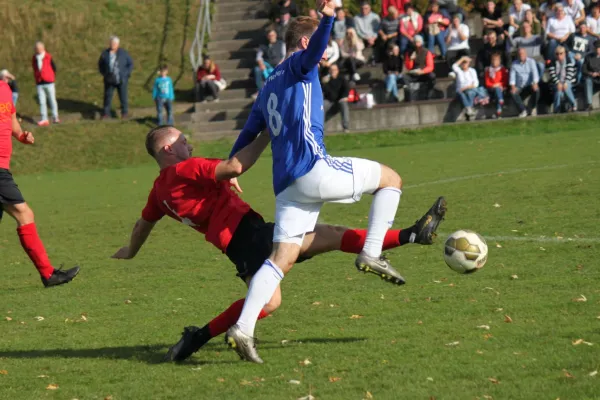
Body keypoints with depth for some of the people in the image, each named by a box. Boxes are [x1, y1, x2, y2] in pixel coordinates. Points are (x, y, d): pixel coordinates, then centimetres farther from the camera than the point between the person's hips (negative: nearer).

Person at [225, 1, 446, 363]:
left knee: (283, 259, 1)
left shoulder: (267, 89, 27)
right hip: (313, 169, -8)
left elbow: (246, 137, 30)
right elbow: (313, 51, -22)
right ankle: (371, 254, 0)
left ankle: (243, 329, -13)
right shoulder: (297, 65, 4)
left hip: (286, 184, 8)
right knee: (391, 179, 7)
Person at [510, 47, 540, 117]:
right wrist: (513, 86, -20)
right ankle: (523, 110, -22)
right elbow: (512, 75, -1)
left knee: (536, 90, -34)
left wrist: (535, 83, -30)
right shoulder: (514, 64, 8)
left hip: (529, 86, -1)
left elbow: (534, 73, -10)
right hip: (519, 87, 1)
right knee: (513, 93, -31)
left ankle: (532, 109, -11)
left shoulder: (531, 61, 2)